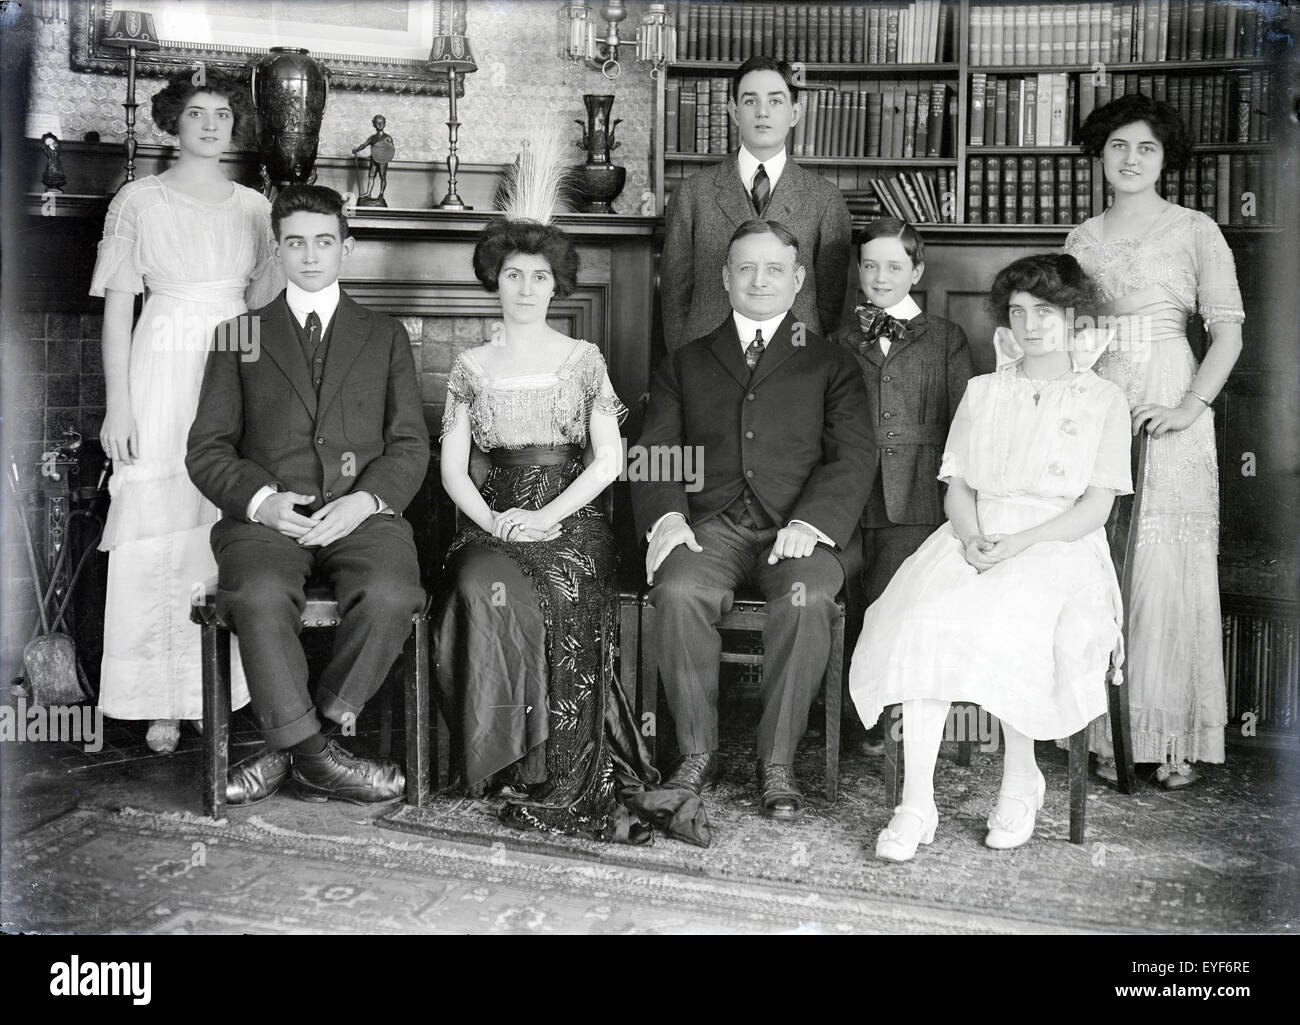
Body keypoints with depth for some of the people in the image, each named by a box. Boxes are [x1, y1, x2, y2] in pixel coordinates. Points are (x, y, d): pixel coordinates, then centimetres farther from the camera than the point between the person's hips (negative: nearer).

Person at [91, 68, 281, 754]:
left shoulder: (253, 207, 12)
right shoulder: (138, 201, 3)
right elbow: (117, 309, 0)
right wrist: (117, 406, -7)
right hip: (163, 371, -3)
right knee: (159, 530, -4)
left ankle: (226, 691, 11)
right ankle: (163, 702, 3)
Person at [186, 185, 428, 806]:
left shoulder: (386, 337, 21)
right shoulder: (240, 335, 19)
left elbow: (410, 446, 11)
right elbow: (207, 449, 10)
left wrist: (364, 500, -9)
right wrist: (259, 499, -10)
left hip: (361, 514, 1)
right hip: (267, 515, 0)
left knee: (391, 594, -32)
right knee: (259, 597, -34)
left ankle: (291, 747, -18)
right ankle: (318, 756, -21)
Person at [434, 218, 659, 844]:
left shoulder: (583, 359, 11)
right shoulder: (471, 367, 15)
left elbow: (609, 459, 3)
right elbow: (453, 468, 9)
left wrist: (546, 516, -11)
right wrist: (491, 521, -11)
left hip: (572, 517, -1)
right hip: (493, 520, 1)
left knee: (560, 596, -34)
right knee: (484, 590, -33)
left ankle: (554, 780, -25)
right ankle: (515, 760, -22)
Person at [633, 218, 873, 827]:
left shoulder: (831, 365, 18)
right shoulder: (684, 364, 22)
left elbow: (854, 457, 4)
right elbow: (654, 452, 11)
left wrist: (810, 522, -15)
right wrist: (666, 516, -11)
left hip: (800, 527, -1)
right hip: (712, 522, 1)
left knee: (807, 598, -33)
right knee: (678, 591, -31)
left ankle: (778, 762, -18)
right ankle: (697, 753, -13)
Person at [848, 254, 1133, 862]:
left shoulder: (1103, 401, 11)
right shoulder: (981, 393, 21)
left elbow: (1096, 507, 0)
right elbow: (956, 488, 14)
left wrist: (1018, 543, -15)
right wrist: (971, 535, -9)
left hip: (1060, 545, -3)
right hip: (975, 540, 3)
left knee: (1007, 625, -35)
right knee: (925, 619, -29)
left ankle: (1021, 780, -13)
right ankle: (916, 805, -28)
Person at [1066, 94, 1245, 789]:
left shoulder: (1196, 230, 4)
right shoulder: (1082, 238, 15)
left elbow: (1228, 330, -3)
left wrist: (1189, 408, -14)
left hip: (1170, 408, -3)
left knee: (1169, 568, -4)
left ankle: (1176, 738, 5)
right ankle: (1114, 732, 8)